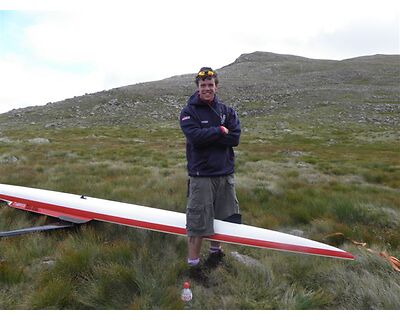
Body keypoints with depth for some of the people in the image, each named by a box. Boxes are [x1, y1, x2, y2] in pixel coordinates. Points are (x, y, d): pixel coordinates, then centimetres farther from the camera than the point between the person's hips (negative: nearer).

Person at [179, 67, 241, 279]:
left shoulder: (227, 111, 8)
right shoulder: (189, 112, -2)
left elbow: (235, 138, -7)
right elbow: (195, 136, -20)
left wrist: (207, 137, -14)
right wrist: (220, 131, -9)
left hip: (225, 174, 5)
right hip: (201, 176, -4)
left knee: (223, 217, 17)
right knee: (197, 222, -2)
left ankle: (215, 250, 40)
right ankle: (193, 263, 14)